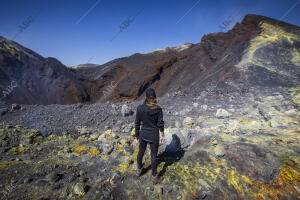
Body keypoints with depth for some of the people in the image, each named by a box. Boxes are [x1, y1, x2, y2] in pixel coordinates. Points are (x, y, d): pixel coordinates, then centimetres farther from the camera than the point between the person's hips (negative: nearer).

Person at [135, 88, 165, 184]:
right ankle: (154, 177, 35)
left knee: (141, 152, 26)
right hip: (154, 136, -1)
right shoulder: (158, 109, -19)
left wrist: (137, 135, 7)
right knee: (154, 156, 16)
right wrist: (162, 136, 3)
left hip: (143, 134, 2)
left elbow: (137, 123, -7)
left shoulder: (140, 108, -16)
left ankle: (139, 170, 49)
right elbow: (160, 124, -11)